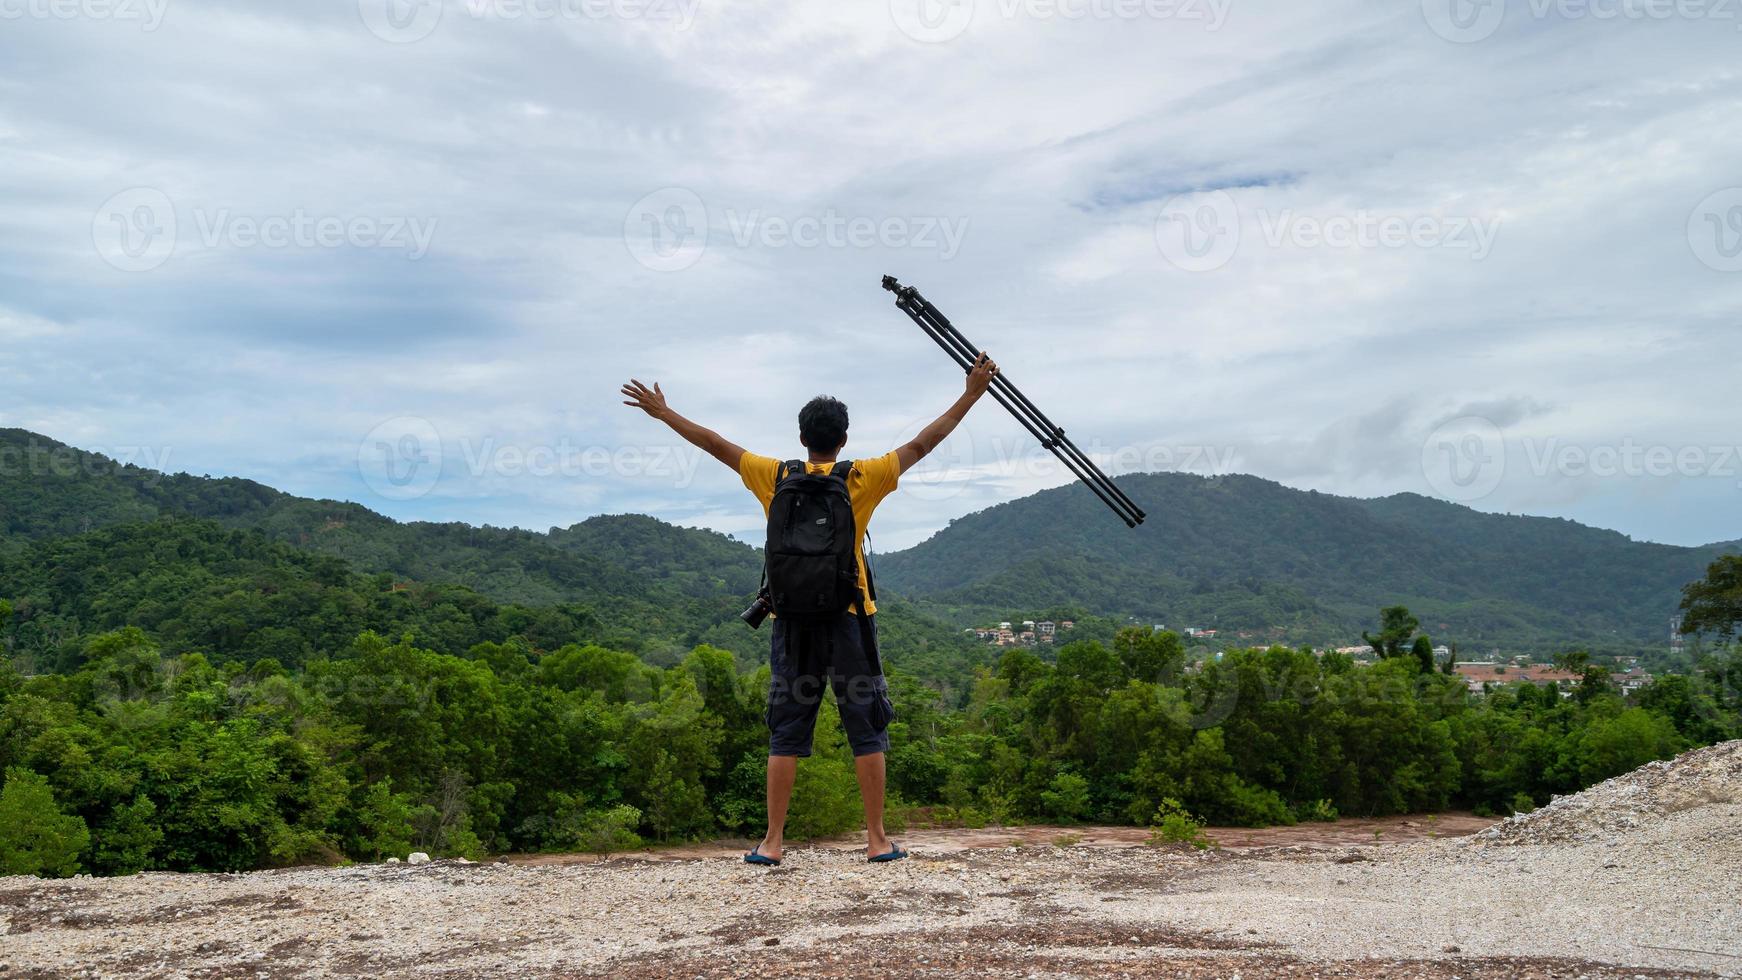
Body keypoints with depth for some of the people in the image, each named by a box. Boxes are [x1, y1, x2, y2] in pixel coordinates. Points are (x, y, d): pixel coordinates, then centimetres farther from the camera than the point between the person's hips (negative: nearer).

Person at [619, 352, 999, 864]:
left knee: (786, 731, 7)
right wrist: (971, 394, 6)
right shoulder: (861, 479, -3)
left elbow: (716, 445, 9)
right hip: (850, 619, -1)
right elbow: (922, 444, 1)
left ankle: (773, 841, 8)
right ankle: (878, 839, 7)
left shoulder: (775, 478, 1)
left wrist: (663, 412, 20)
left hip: (793, 620, 2)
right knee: (866, 730, 6)